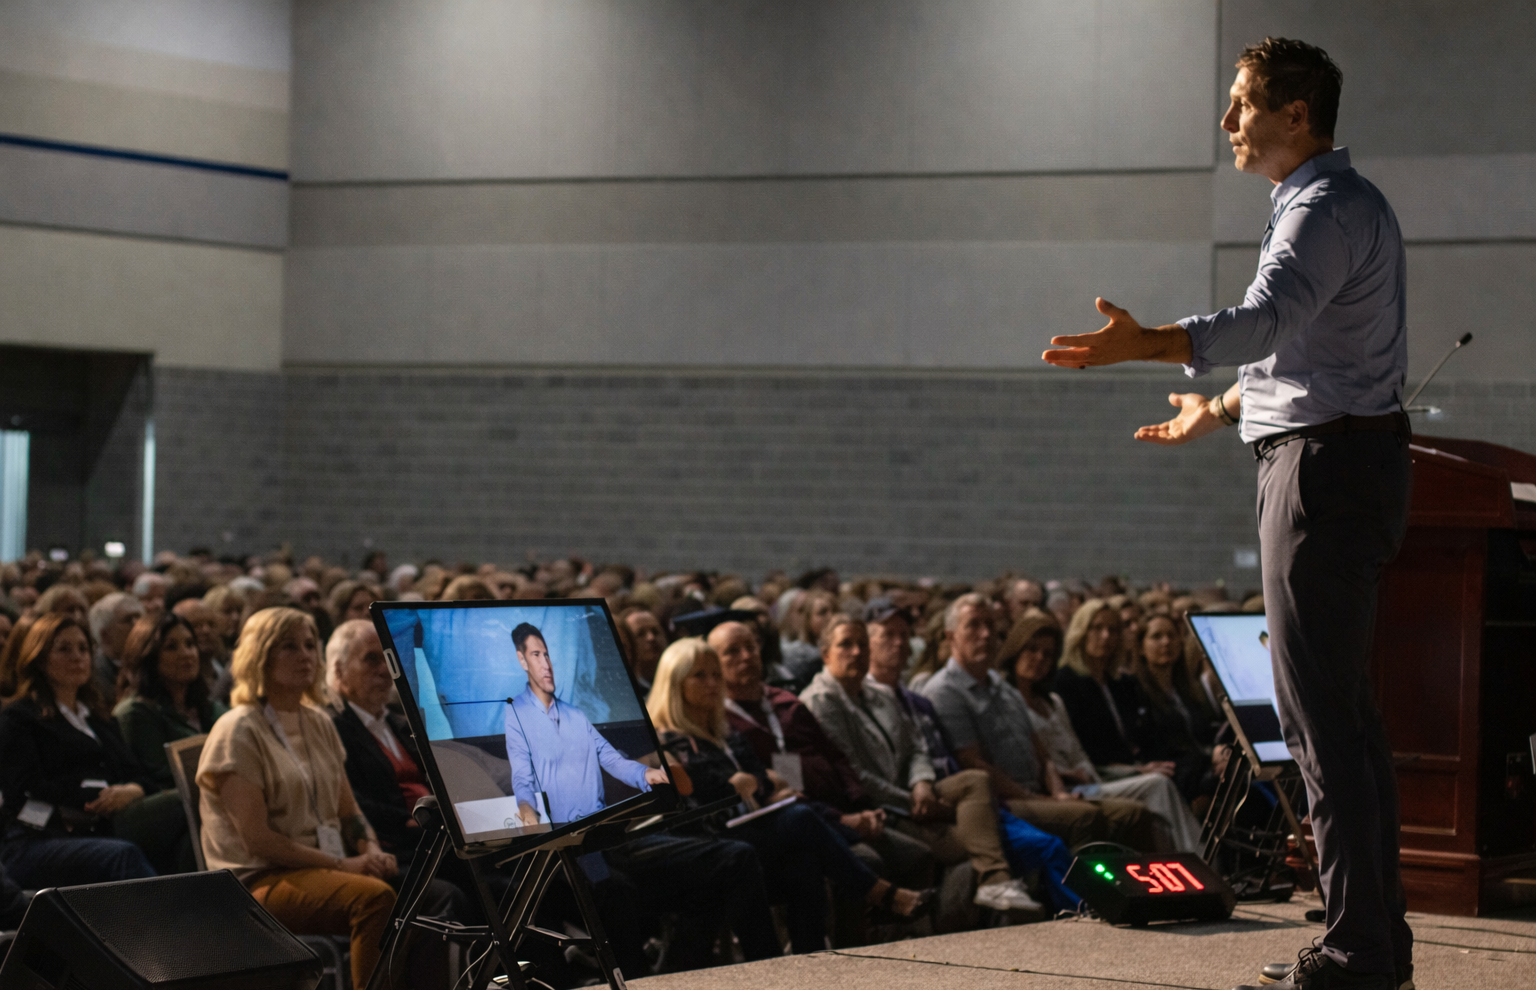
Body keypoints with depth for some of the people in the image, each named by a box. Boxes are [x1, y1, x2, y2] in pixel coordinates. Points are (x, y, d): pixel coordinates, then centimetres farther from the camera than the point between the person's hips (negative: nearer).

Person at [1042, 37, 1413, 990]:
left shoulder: (1329, 209, -15)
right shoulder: (1333, 203, 19)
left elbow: (1267, 318, -35)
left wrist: (1143, 344, -48)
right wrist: (1218, 410, 46)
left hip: (1328, 467, -11)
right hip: (1339, 456, 11)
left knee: (1321, 709, -10)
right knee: (1347, 704, 14)